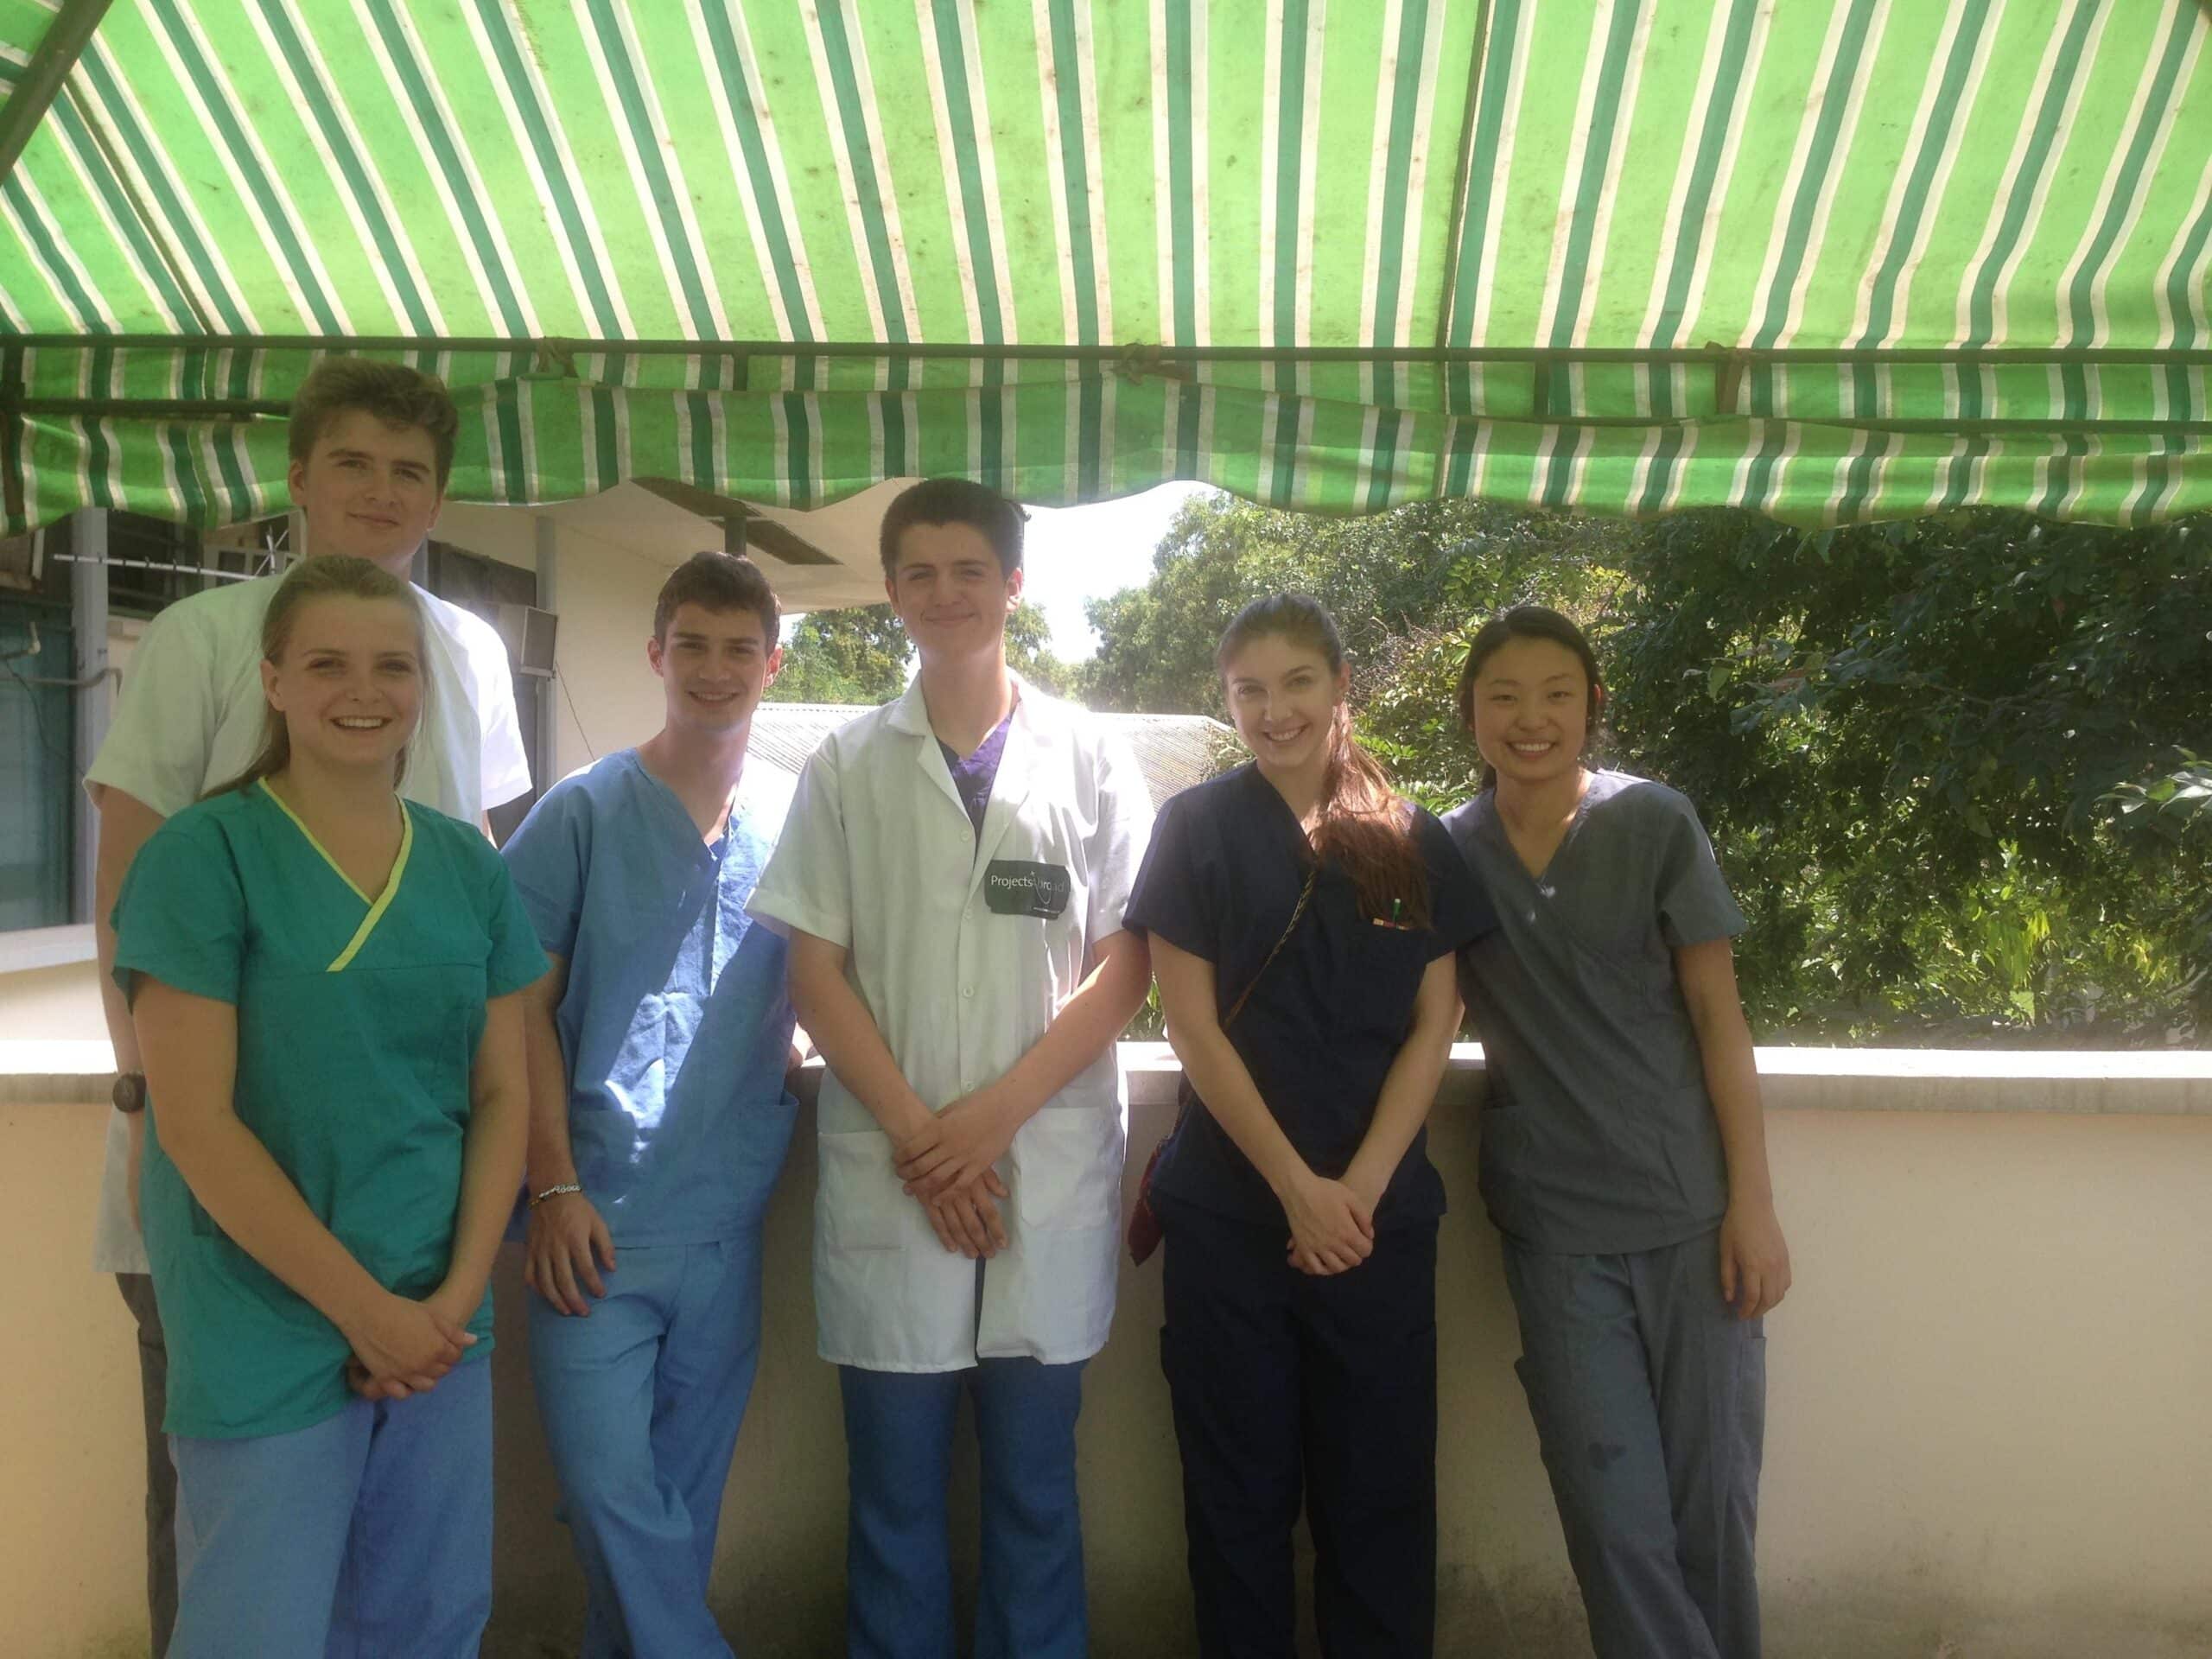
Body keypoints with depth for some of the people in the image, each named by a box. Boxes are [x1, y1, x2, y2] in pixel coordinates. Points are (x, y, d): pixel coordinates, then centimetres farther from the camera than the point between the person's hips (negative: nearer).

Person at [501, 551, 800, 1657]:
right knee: (615, 1493, -4)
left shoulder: (793, 826, 5)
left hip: (730, 1224, 3)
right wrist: (554, 1187, -9)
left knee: (683, 1501, 14)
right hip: (601, 1223, -3)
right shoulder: (583, 813, -2)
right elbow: (523, 1008, -3)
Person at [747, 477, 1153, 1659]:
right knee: (894, 1489, 10)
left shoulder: (1091, 762, 4)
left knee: (1035, 1484, 12)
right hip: (889, 1176, 0)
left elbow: (1123, 966, 1)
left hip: (1051, 1173, 0)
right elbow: (816, 974, 2)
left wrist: (995, 1112, -10)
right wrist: (917, 1134, -9)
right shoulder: (845, 768, 6)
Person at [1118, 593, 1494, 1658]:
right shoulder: (1197, 828, 0)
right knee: (1241, 1489, 10)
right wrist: (1297, 1187, -11)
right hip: (1230, 1210, -1)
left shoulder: (1415, 842, 5)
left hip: (1380, 1212, 2)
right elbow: (1193, 1026, -5)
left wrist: (1360, 1187, -9)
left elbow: (1432, 1028, 2)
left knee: (1380, 1488, 9)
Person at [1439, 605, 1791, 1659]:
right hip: (1556, 1228, 1)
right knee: (1617, 1521, 2)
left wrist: (1752, 1204, -5)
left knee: (1715, 1504, 6)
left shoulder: (1654, 824, -3)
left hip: (1692, 1212, -1)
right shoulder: (1444, 850, 2)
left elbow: (1719, 1019, -2)